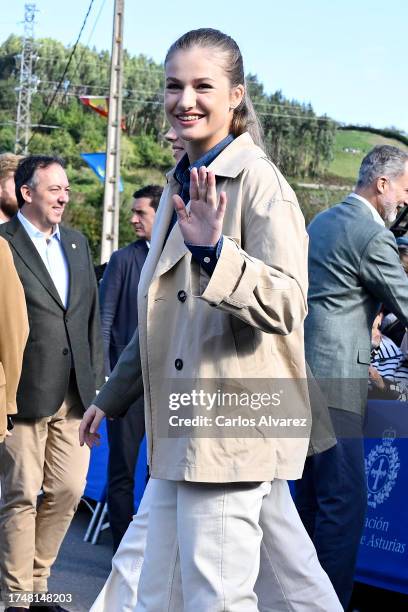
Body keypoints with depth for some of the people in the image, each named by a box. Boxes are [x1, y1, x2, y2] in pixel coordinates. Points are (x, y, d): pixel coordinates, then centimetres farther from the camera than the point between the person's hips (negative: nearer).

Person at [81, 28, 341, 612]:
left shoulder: (257, 180, -10)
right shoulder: (181, 184, 17)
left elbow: (287, 303, -20)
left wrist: (214, 249, -33)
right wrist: (110, 396, 30)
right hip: (180, 431, 9)